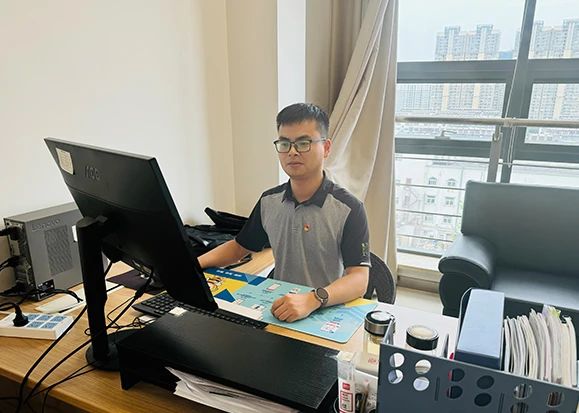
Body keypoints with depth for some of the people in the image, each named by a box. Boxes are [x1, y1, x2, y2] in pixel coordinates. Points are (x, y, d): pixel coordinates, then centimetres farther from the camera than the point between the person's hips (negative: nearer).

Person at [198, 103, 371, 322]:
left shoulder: (349, 209, -12)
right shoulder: (269, 201, 4)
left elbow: (359, 279, -19)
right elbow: (239, 246, 16)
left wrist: (313, 300, -37)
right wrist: (196, 263, -1)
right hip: (278, 310, 3)